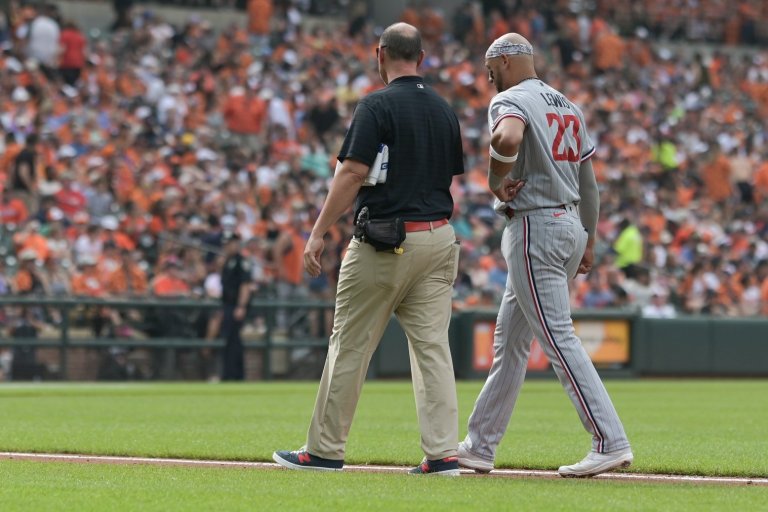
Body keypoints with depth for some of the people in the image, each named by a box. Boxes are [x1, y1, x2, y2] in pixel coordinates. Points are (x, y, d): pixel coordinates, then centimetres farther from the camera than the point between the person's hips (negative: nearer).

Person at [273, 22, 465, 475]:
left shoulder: (378, 106, -9)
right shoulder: (444, 110, 11)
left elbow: (354, 172, -15)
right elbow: (450, 178, 15)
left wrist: (319, 232, -12)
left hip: (385, 239, -6)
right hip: (439, 239, 6)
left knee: (350, 345, 3)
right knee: (432, 345, 4)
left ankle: (326, 450, 9)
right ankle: (443, 453, -2)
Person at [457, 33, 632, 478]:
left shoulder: (510, 100, -9)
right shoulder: (568, 106, 18)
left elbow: (508, 137, -33)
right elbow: (589, 180, 19)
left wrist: (496, 183, -16)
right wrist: (590, 241, 23)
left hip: (534, 228, -9)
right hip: (570, 224, 9)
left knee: (559, 338, -11)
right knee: (510, 339, 15)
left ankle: (611, 442, -18)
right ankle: (480, 446, 20)